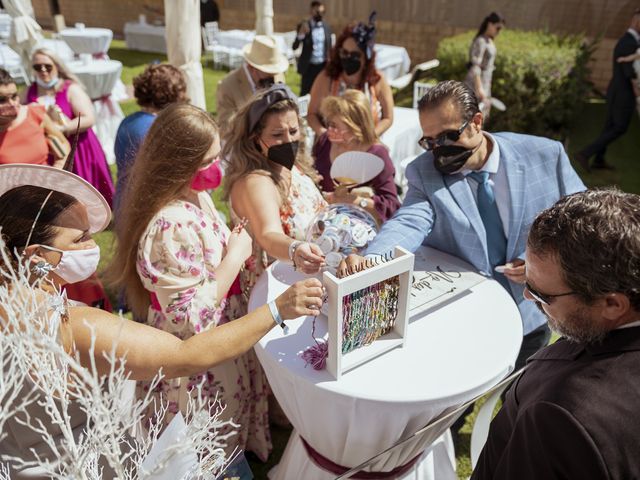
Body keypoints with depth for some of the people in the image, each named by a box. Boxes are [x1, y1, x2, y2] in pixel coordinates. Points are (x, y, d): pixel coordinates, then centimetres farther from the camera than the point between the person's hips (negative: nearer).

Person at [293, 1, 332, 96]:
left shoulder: (326, 26, 6)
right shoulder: (303, 26, -6)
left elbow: (329, 46, 12)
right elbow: (294, 47, -12)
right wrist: (301, 34, -29)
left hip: (323, 66, 3)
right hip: (309, 66, -3)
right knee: (305, 93, 0)